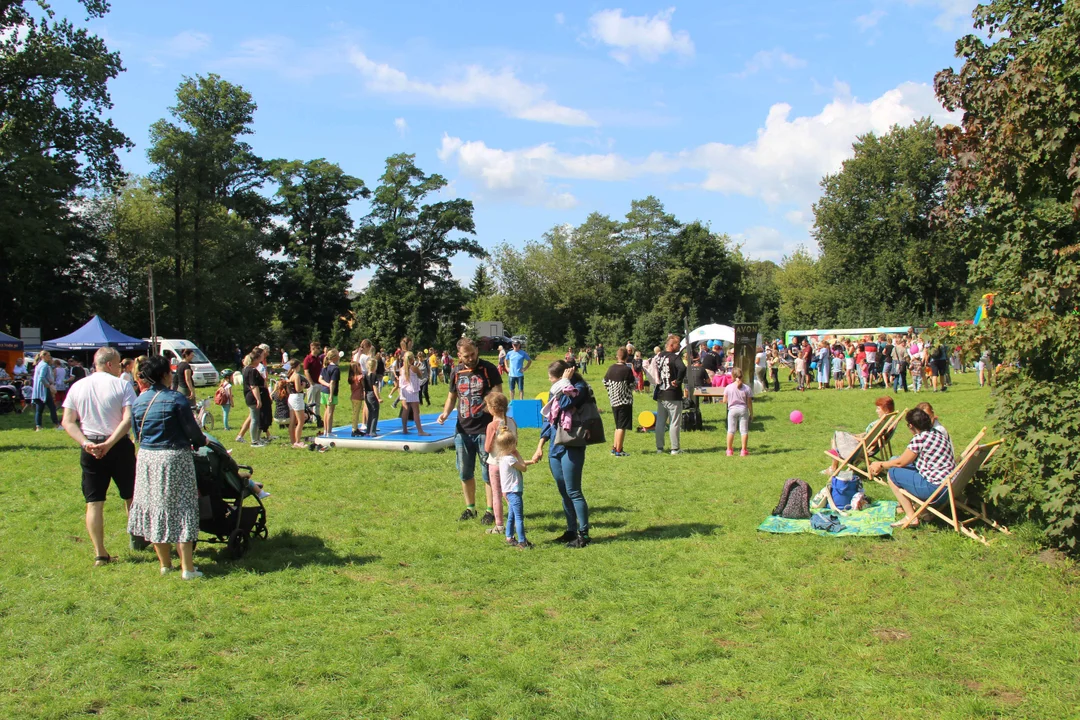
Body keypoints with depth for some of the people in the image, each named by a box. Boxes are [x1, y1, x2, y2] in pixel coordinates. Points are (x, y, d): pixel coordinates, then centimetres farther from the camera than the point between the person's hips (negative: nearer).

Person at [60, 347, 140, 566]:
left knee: (93, 502, 4)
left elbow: (68, 422, 0)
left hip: (90, 449, 2)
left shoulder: (77, 387, 7)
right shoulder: (122, 385, -5)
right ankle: (137, 539, 29)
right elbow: (128, 419, -16)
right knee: (130, 496, 16)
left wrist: (86, 443, -8)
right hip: (119, 447, -2)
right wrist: (109, 443, -17)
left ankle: (100, 554, 2)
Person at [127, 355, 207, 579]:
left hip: (146, 458, 5)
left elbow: (137, 434, 13)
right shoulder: (176, 399, -12)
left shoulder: (139, 401, 5)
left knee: (154, 509, 13)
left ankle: (165, 564, 22)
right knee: (180, 509, 0)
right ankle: (187, 568, 1)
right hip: (174, 458, -5)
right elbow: (193, 432, -10)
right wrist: (201, 442, 11)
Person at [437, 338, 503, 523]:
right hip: (462, 430, 5)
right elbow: (452, 396, 16)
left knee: (488, 472, 1)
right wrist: (445, 412, -2)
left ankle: (491, 510, 12)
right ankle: (470, 508, 26)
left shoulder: (489, 369, -7)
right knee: (465, 472, 11)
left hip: (485, 430, -4)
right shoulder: (456, 373, 6)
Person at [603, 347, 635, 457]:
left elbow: (605, 383, 9)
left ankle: (615, 447, 22)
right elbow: (632, 386, -12)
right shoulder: (627, 369, -15)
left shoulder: (611, 368, 2)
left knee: (618, 426, 19)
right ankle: (618, 450, 0)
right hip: (625, 401, -6)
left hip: (613, 401, 6)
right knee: (622, 427, -1)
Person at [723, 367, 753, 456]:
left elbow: (724, 400, 0)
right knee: (744, 430, 6)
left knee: (731, 430, 9)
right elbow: (749, 402, -3)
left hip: (732, 410, 0)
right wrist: (751, 412, 8)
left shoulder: (728, 387, -6)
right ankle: (744, 450, 6)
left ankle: (729, 450, 12)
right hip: (743, 410, 0)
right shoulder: (747, 388, -5)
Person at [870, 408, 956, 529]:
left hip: (936, 490, -9)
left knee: (892, 473, 1)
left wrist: (880, 465, 11)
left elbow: (900, 462, -6)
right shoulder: (938, 434, 13)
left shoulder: (920, 438, -14)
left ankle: (911, 517, 1)